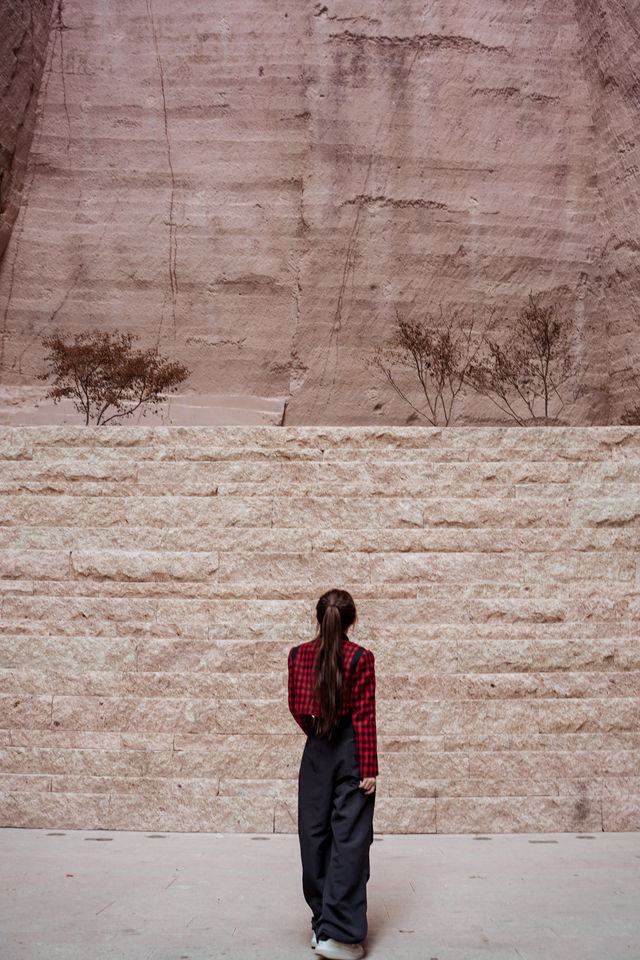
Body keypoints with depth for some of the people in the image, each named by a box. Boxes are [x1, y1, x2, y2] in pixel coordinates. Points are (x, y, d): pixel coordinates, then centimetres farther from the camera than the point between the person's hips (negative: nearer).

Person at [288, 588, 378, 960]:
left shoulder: (298, 655, -1)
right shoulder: (361, 658, -10)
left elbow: (296, 707, 7)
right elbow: (365, 716, -11)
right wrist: (369, 769, -8)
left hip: (316, 751, 3)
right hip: (351, 750, -3)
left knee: (315, 835, 12)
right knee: (350, 838, 2)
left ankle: (322, 924, 22)